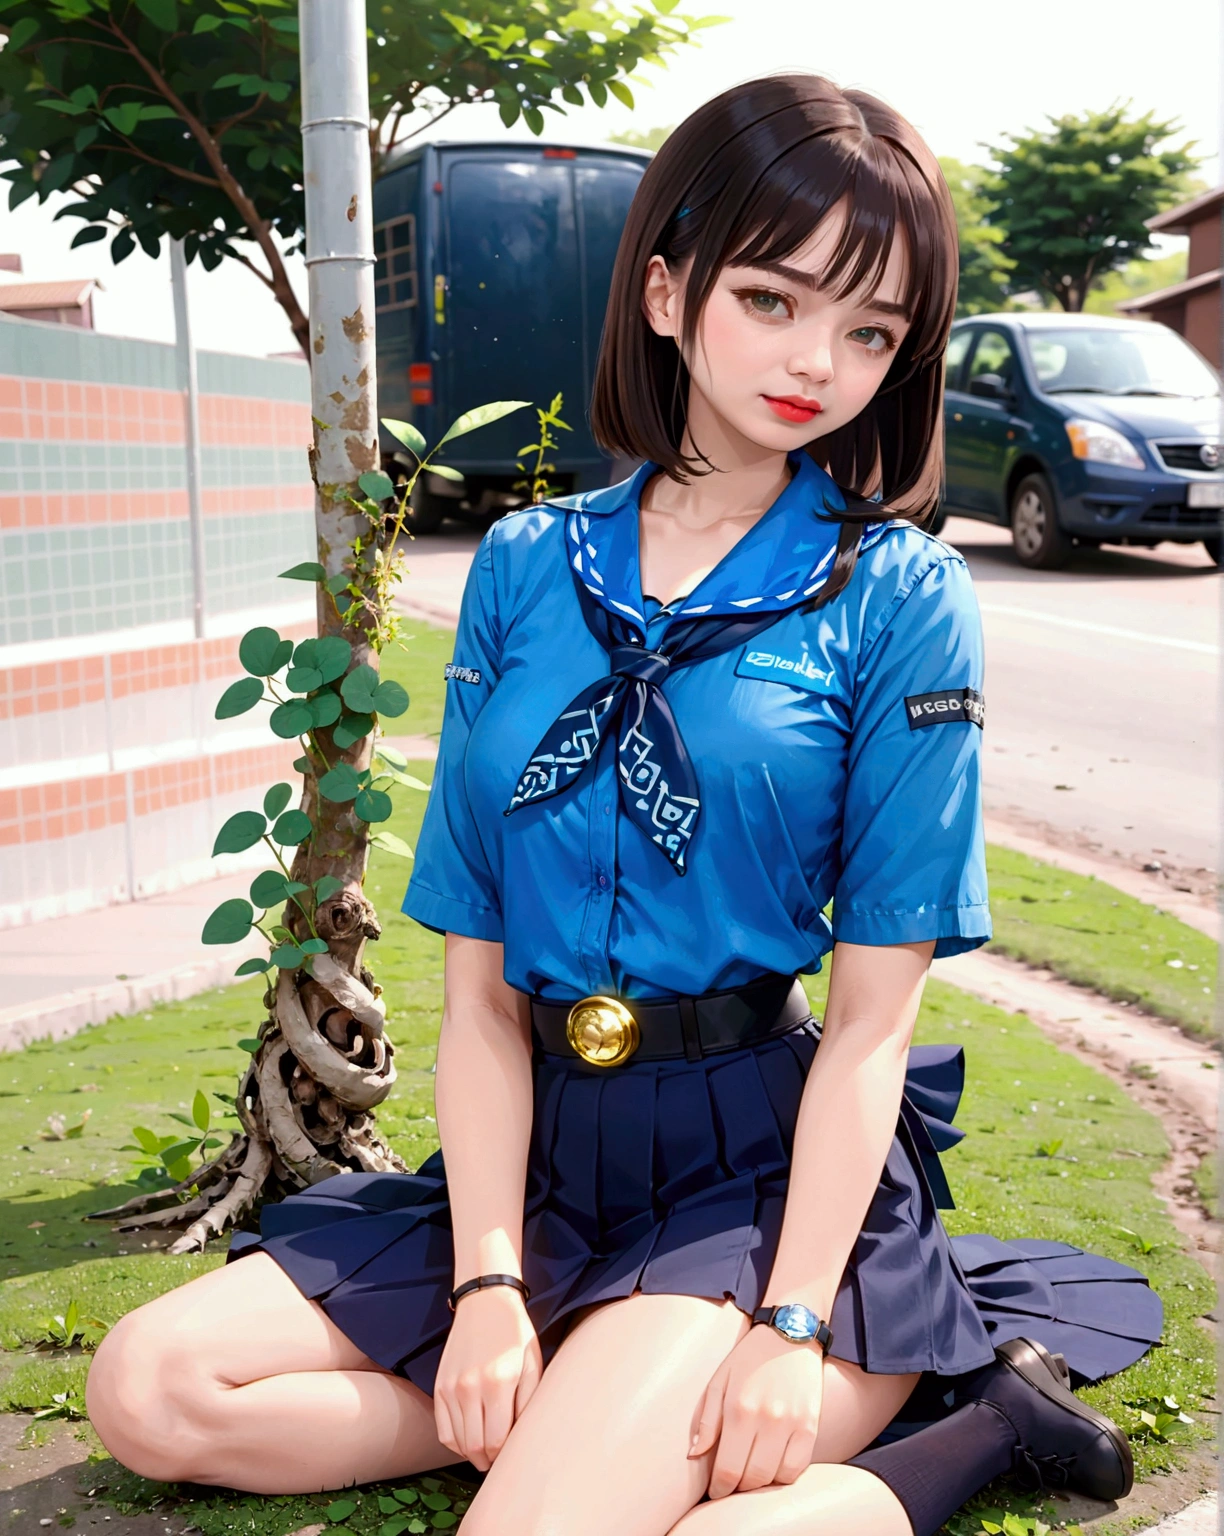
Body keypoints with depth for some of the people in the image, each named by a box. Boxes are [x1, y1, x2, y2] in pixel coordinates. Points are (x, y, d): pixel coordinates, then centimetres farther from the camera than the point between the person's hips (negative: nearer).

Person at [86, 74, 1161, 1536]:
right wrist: (488, 1283, -9)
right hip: (547, 1148, 5)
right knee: (150, 1389, -7)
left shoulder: (896, 596, -4)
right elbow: (479, 985, 1)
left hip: (779, 1155, -4)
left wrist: (794, 1326, -17)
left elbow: (872, 1015, -7)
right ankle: (594, 1407, -1)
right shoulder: (522, 570, 5)